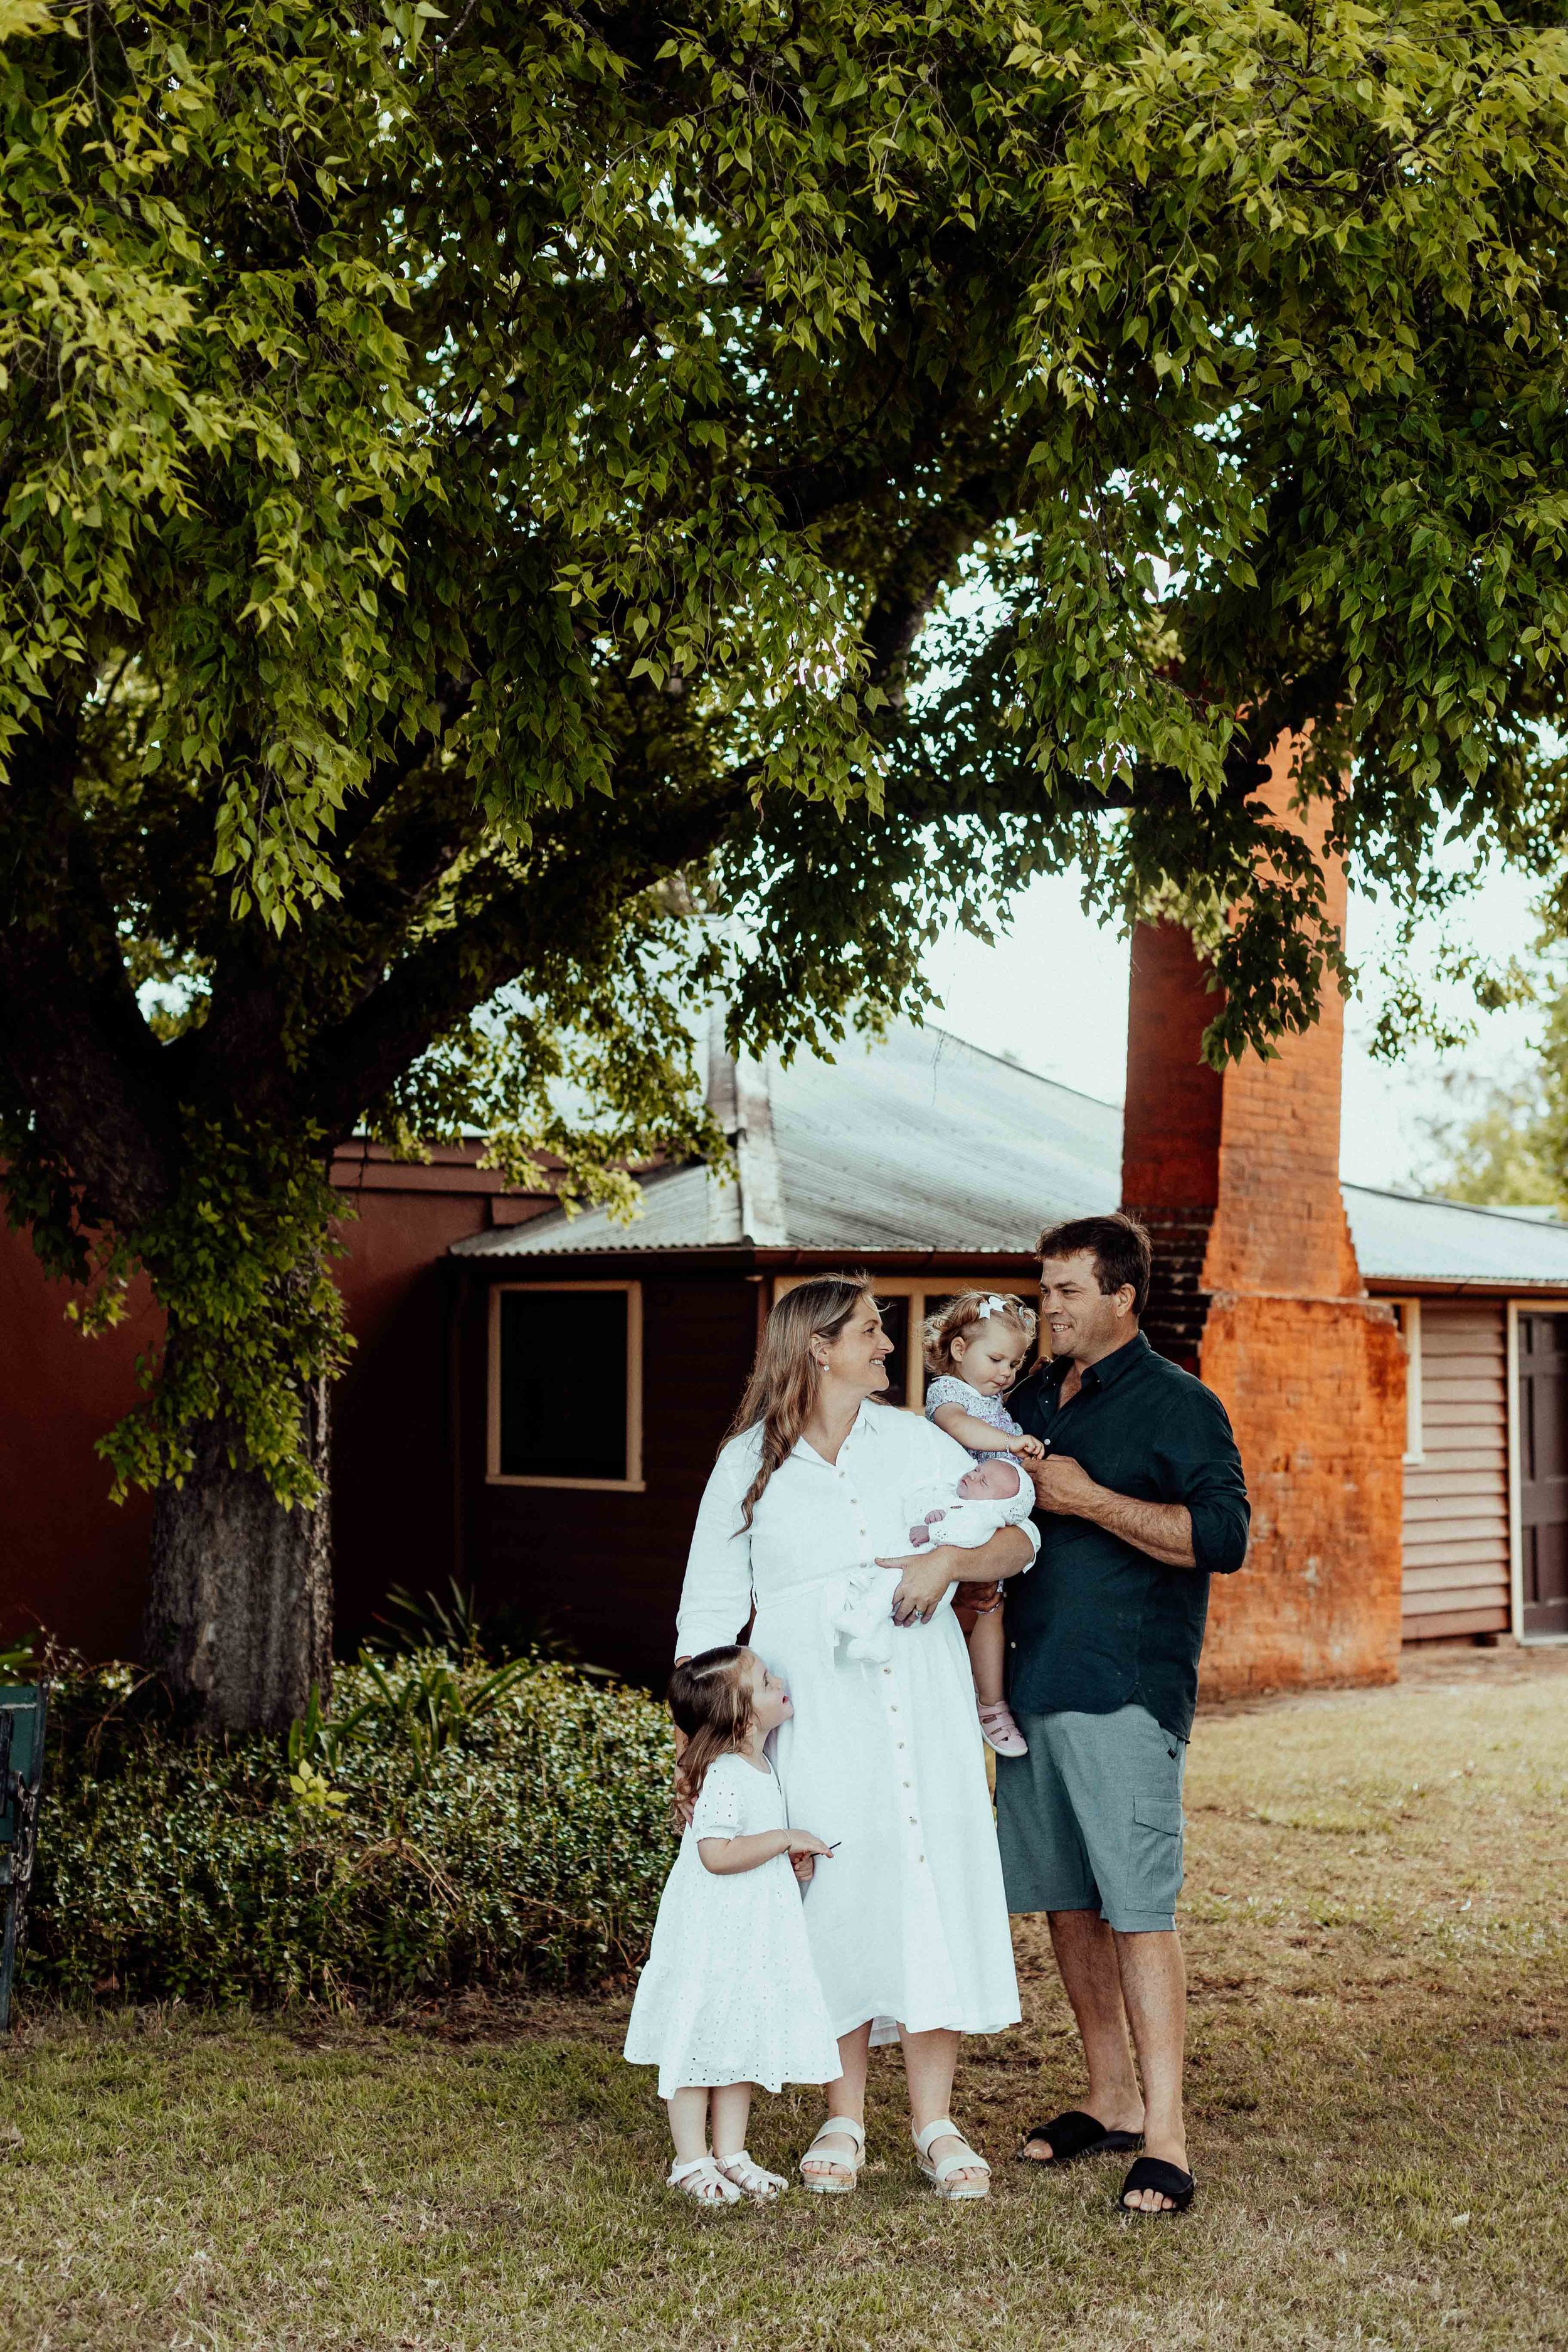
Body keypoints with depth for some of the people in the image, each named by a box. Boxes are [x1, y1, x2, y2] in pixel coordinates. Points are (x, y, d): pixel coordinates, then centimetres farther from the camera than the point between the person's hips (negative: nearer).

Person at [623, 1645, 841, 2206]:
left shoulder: (760, 1769, 10)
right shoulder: (721, 1776, -20)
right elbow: (717, 1853, -28)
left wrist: (794, 1861, 7)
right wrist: (785, 1839, -20)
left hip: (754, 1937, 9)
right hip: (711, 1935, -9)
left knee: (745, 2041, 13)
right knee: (698, 2040, 0)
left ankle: (730, 2154, 21)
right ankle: (691, 2161, 8)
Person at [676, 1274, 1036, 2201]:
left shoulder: (914, 1441, 10)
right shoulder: (749, 1465, 6)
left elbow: (1020, 1538, 9)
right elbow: (709, 1612, 8)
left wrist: (947, 1559, -11)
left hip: (922, 1703, 1)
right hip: (812, 1719, -1)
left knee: (934, 1883, -3)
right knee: (834, 1898, 0)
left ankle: (936, 2124, 7)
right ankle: (844, 2123, 13)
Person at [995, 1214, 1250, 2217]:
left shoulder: (1178, 1403, -5)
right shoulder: (1032, 1400, 17)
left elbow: (1224, 1534, -16)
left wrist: (1087, 1499, -16)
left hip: (1127, 1691, -7)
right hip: (1034, 1683, 7)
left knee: (1139, 1909, -9)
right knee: (1069, 1902, 12)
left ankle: (1166, 2138, -7)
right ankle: (1112, 2099, 24)